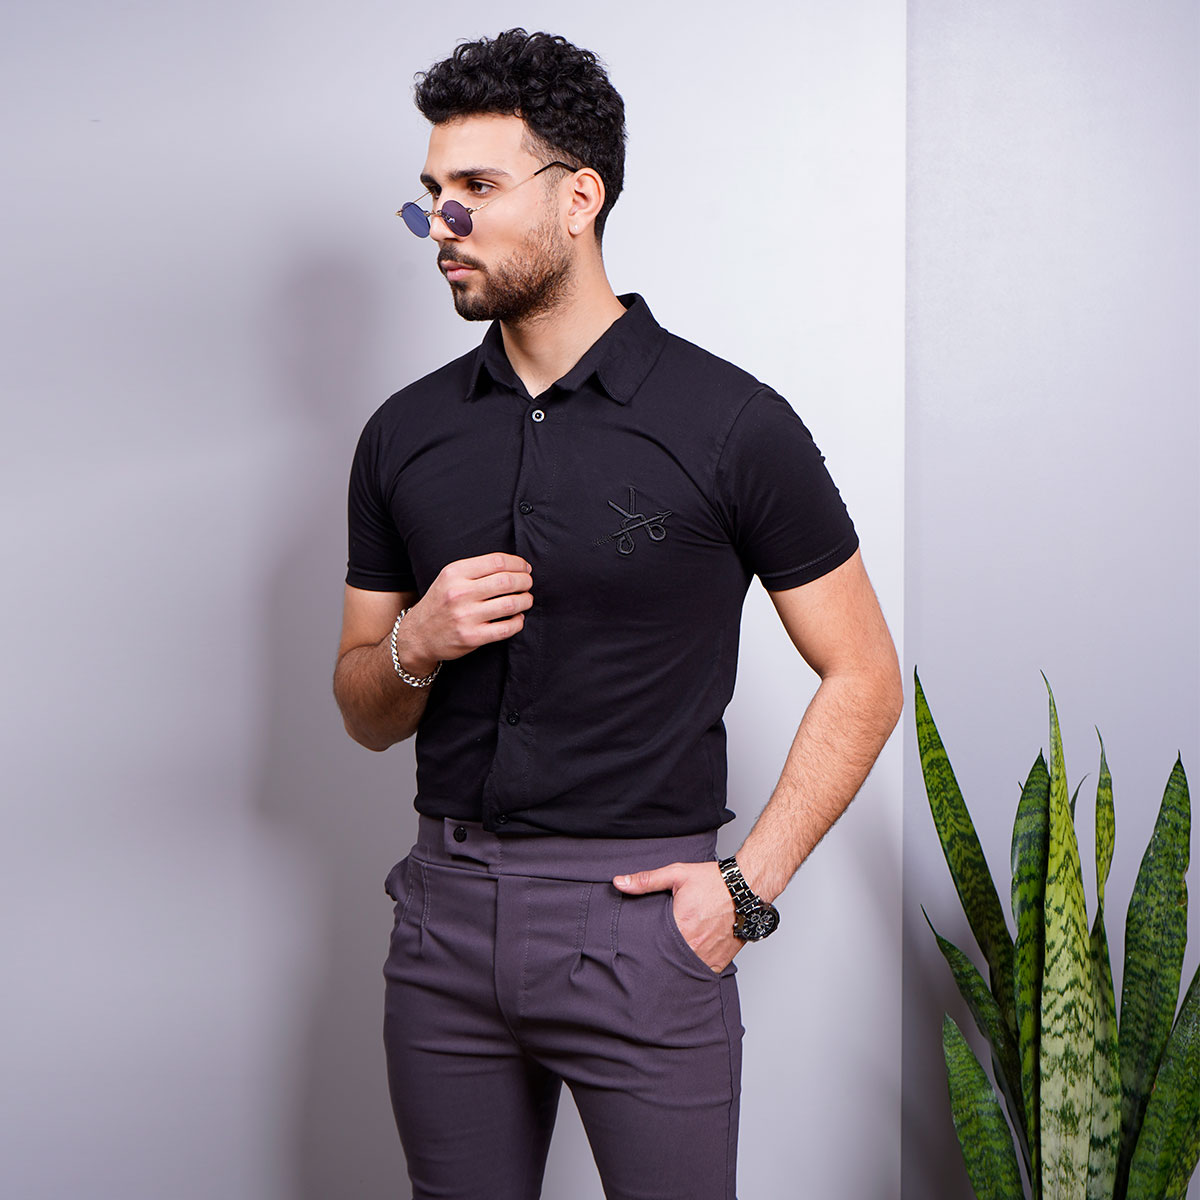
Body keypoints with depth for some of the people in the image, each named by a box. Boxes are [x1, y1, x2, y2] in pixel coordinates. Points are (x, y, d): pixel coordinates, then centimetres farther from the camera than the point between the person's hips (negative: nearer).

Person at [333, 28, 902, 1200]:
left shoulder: (731, 424, -7)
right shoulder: (404, 434, 5)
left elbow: (863, 677, -2)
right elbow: (365, 716, 12)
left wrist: (747, 884, -10)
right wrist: (413, 648, -10)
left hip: (639, 918, -4)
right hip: (445, 914, 4)